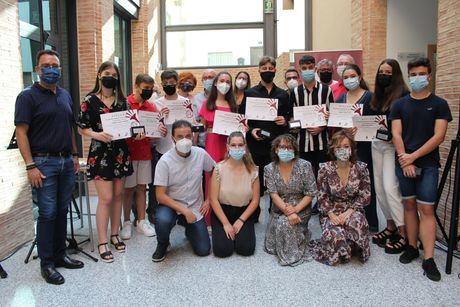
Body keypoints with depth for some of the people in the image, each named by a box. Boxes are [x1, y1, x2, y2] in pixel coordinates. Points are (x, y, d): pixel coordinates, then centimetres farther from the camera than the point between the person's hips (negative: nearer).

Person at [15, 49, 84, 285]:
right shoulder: (28, 96, -5)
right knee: (47, 213, -2)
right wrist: (30, 166, -16)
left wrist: (75, 155, 13)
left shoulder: (65, 95, 14)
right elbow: (21, 133, -10)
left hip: (66, 161, 6)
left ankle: (59, 255, 25)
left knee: (62, 211, 12)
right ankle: (46, 264, 12)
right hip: (44, 162, -6)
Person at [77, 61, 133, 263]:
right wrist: (96, 135, -21)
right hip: (100, 153, -4)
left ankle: (114, 235, 25)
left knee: (118, 195, 10)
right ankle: (102, 243, 7)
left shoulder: (122, 100, 9)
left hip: (120, 152, 4)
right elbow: (81, 128, -3)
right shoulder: (90, 100, -2)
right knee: (105, 198, -6)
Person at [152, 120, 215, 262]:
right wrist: (184, 211, -26)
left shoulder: (200, 153, -9)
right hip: (171, 204, -2)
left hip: (195, 207, 3)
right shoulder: (165, 161, -18)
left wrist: (209, 199, 2)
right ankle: (162, 245, -1)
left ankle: (190, 230, 32)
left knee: (204, 250, -2)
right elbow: (160, 195, -18)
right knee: (162, 220, -37)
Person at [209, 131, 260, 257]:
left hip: (244, 212, 1)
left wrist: (241, 220, -11)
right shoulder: (219, 168, -11)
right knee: (222, 250, -16)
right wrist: (226, 223, -13)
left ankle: (239, 231, 17)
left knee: (246, 249, -15)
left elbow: (255, 200, -3)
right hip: (222, 211, -1)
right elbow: (213, 199, -10)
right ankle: (224, 232, 17)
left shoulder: (252, 170, -6)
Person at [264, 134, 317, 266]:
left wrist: (295, 209, -21)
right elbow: (273, 194, -12)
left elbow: (311, 193, -10)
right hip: (279, 211, 3)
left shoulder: (305, 166, -10)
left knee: (283, 223, -30)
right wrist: (288, 212, -25)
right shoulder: (269, 169, -5)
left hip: (301, 210, -2)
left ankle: (292, 254, -1)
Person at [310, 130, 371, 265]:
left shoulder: (361, 168, -5)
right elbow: (322, 197, -4)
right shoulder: (325, 168, -7)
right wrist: (332, 215, -18)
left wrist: (348, 212, -16)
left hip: (353, 211, 1)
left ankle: (357, 249, -1)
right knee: (335, 234, -30)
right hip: (330, 212, -1)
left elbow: (365, 196, -3)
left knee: (357, 222, -34)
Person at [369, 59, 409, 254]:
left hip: (392, 145, -7)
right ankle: (391, 227, 22)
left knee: (390, 187, -12)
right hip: (376, 144, 7)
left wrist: (391, 132, -25)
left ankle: (404, 233, -1)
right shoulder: (377, 96, 15)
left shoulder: (403, 95, -7)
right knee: (379, 187, 9)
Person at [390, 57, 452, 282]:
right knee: (409, 205, 8)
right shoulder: (399, 104, 9)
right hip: (404, 163, 2)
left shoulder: (439, 104, 3)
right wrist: (404, 159, -10)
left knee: (426, 209, -5)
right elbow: (396, 134, 2)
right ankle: (411, 248, 20)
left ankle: (428, 259, -1)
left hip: (428, 164, -2)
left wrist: (414, 156, -12)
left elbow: (439, 136, -6)